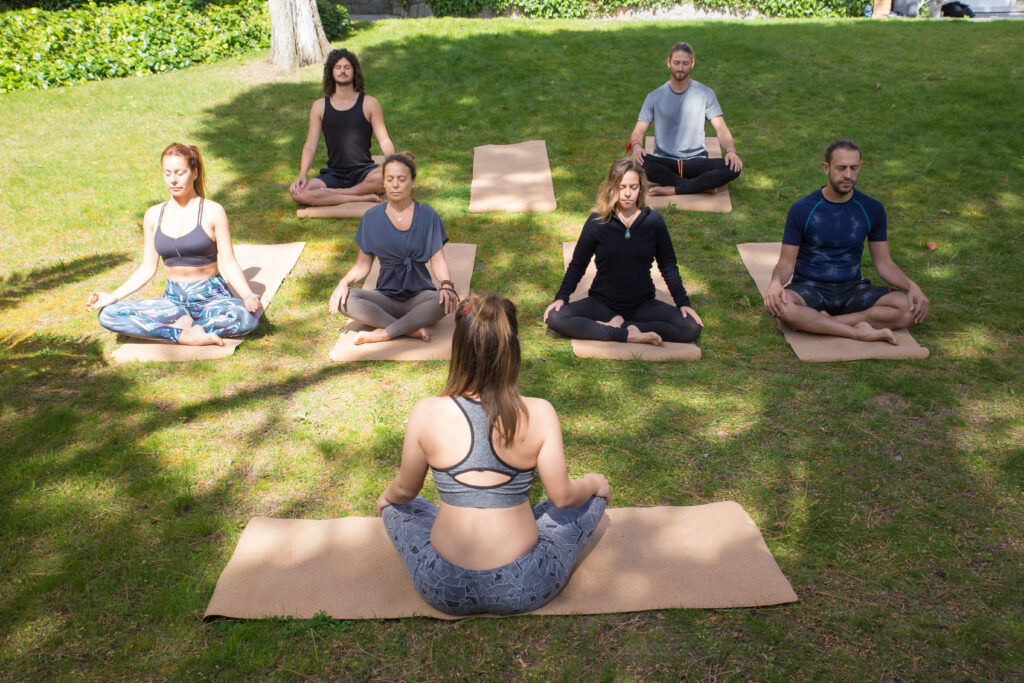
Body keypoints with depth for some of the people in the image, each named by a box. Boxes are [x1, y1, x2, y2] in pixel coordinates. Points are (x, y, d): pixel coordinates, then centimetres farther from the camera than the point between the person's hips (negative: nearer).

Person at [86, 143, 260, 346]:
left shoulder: (212, 212, -4)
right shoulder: (154, 215, 8)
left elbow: (229, 264, -5)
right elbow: (147, 268, 12)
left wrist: (247, 295, -23)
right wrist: (113, 296, 1)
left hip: (211, 297, -4)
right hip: (173, 299, 4)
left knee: (246, 317, -37)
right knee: (108, 315, -17)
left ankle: (181, 325, -16)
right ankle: (186, 335, -22)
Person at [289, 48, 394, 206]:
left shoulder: (369, 103, 5)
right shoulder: (320, 106, 9)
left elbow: (384, 141, 2)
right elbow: (310, 145, 6)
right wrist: (302, 175, -12)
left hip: (364, 172, -1)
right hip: (334, 174, 2)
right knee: (298, 192, -26)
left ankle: (335, 193, -19)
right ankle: (363, 197, -26)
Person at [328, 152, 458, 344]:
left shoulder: (427, 216, 1)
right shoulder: (371, 218, 4)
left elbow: (438, 260, -2)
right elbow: (363, 265, 6)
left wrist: (446, 285, -23)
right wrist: (344, 282, -15)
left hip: (420, 295, -1)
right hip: (386, 297, 1)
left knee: (444, 302, -35)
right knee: (345, 300, -27)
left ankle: (384, 333, -26)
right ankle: (410, 329, -29)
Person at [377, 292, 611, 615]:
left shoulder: (427, 414, -13)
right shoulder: (539, 414, -15)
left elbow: (405, 490, 2)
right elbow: (562, 496, -5)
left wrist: (386, 497, 26)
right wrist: (592, 484, 18)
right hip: (525, 589, -1)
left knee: (397, 507, 31)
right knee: (593, 494, 22)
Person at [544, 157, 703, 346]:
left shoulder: (653, 220, -1)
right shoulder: (597, 221, -4)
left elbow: (669, 266, 7)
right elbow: (577, 265, 4)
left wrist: (683, 302, -2)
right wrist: (561, 297, -9)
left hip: (643, 304, 1)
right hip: (602, 302, -1)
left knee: (692, 328, -23)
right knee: (554, 318, -28)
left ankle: (617, 326, -18)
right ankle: (628, 334, -24)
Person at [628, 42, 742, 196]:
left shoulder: (705, 94, 8)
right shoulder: (655, 97, 8)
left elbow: (721, 129, 4)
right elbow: (638, 132, 3)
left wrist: (731, 151, -18)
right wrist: (636, 146, -22)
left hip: (696, 162, 0)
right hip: (664, 162, 0)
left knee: (733, 167, -28)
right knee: (636, 162, -34)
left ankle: (673, 189, -26)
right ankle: (703, 186, -27)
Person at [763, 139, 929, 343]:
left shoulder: (872, 209, 5)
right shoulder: (802, 209, -3)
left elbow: (883, 262, 9)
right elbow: (787, 262, -3)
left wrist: (911, 285, -9)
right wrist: (776, 282, -26)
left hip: (853, 288, 4)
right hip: (809, 289, -3)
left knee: (912, 308, -22)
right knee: (779, 305, -38)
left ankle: (814, 323, -26)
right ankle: (858, 331, -28)